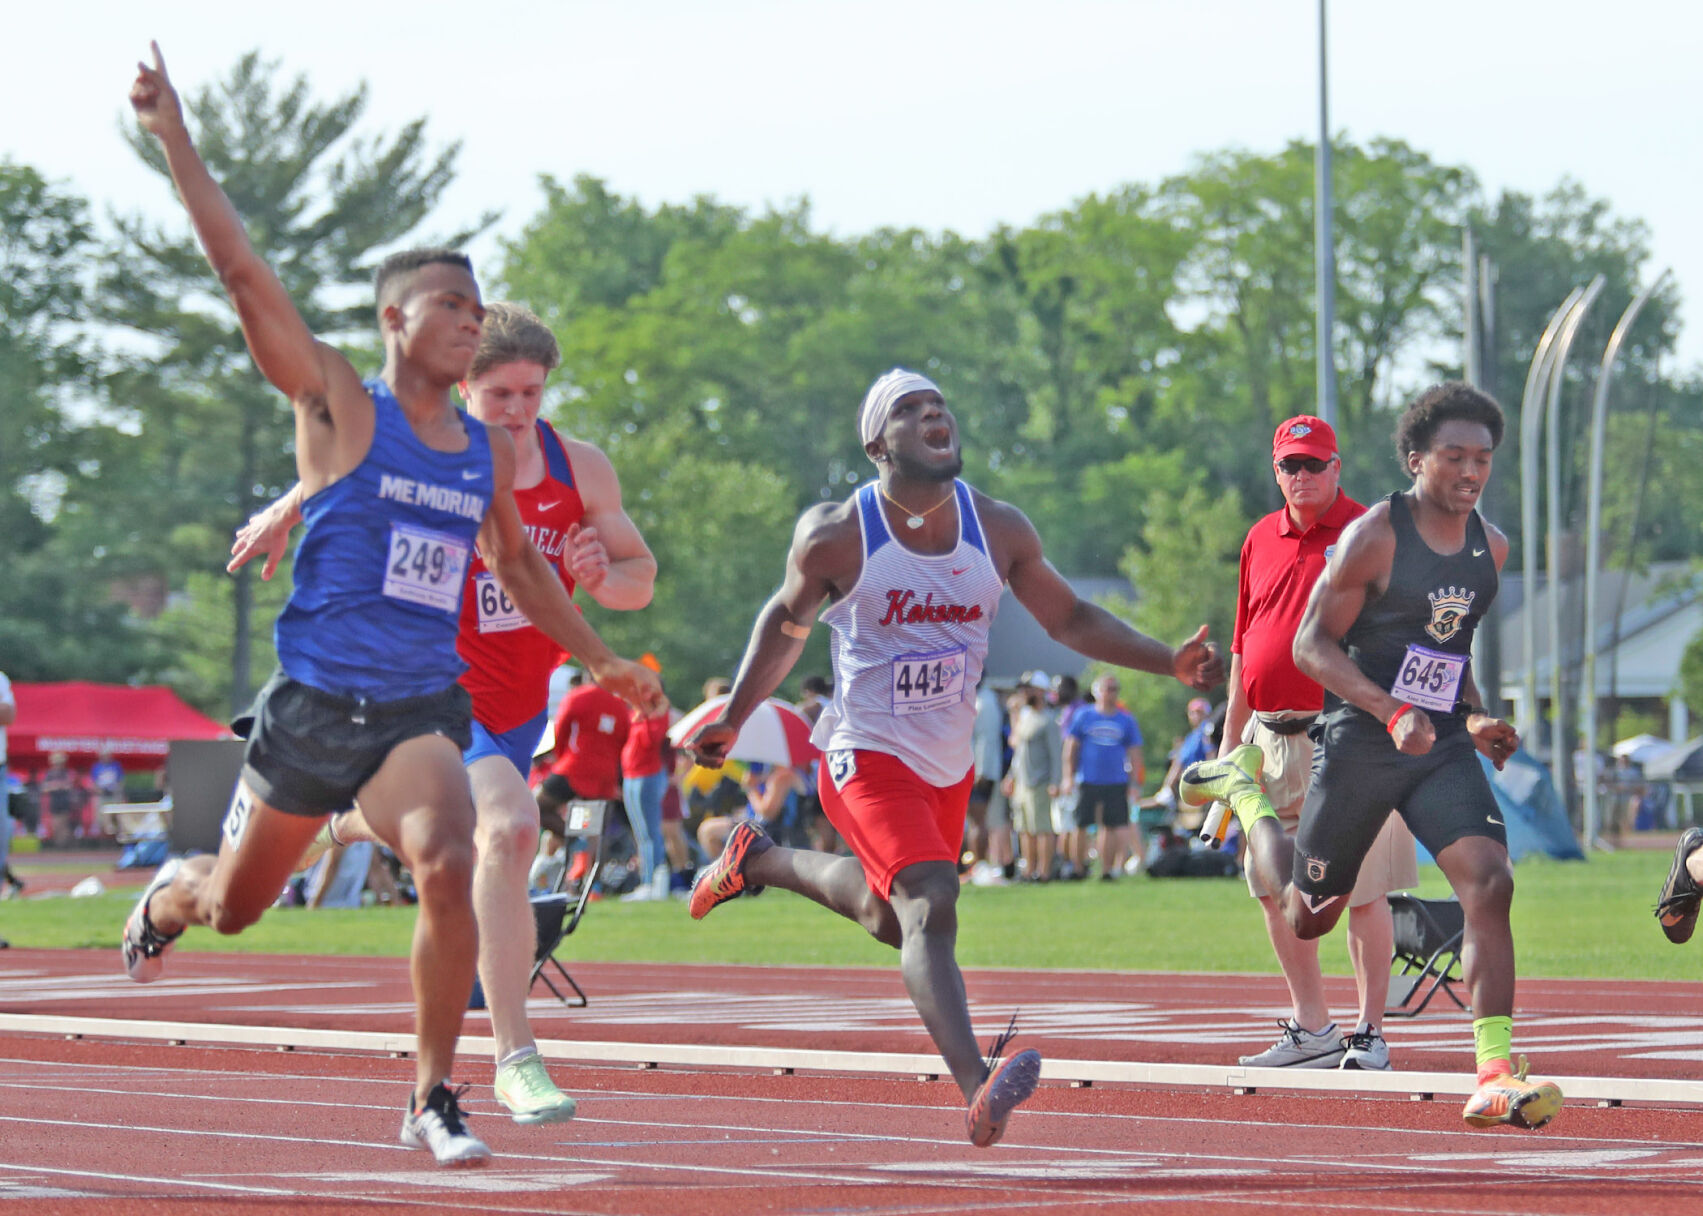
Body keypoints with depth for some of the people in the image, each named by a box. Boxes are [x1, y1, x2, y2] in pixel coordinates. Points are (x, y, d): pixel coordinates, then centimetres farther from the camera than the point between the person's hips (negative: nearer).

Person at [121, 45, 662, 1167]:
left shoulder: (489, 452, 9)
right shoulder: (340, 408, -6)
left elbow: (520, 567, 26)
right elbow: (244, 271, -14)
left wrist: (602, 660, 24)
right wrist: (176, 139, -19)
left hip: (422, 712, 3)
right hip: (314, 698, -3)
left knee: (452, 873, -24)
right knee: (234, 904, 13)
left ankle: (434, 1101, -12)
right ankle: (167, 897, 53)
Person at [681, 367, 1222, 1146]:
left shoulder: (999, 532, -3)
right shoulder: (835, 537, -13)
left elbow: (1069, 619, 7)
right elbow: (786, 623, 5)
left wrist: (1170, 662, -5)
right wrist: (732, 720, 9)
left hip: (949, 763, 6)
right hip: (867, 755, -6)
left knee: (888, 918, 22)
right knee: (929, 907, -26)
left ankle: (760, 860, 47)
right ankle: (977, 1090, -41)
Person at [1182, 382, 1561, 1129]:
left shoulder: (1489, 549, 8)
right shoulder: (1374, 537, -12)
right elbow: (1311, 645, -12)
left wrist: (1473, 719, 9)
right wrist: (1393, 712, -23)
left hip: (1443, 748, 4)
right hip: (1361, 744, -4)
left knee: (1489, 882, -19)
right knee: (1306, 918, 11)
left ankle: (1495, 1078, -22)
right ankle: (1244, 791, 40)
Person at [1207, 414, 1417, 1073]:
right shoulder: (1261, 540, 15)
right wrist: (1231, 738, 17)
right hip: (1271, 741, 7)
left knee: (1363, 891, -4)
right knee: (1275, 889, 7)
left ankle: (1370, 1033, 2)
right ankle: (1311, 1029, 15)